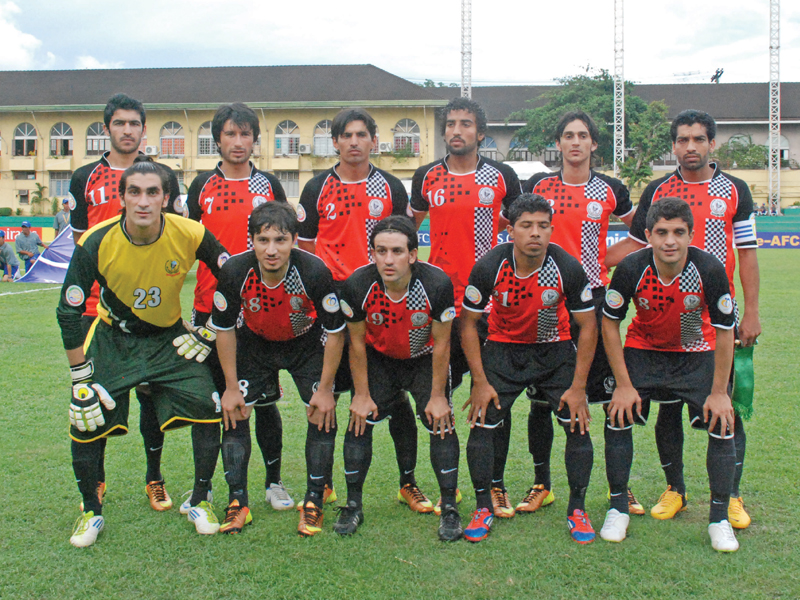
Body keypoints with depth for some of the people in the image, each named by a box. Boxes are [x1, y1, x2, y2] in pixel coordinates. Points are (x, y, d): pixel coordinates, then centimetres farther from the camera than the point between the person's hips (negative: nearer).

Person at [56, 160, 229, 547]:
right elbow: (69, 314, -14)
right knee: (86, 423, -10)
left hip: (170, 338, 1)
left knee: (209, 411, -12)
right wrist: (82, 381, -14)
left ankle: (199, 501, 12)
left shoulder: (190, 236, -21)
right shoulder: (97, 243, -23)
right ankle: (91, 511, 16)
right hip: (113, 338, 0)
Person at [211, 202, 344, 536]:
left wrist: (325, 388, -17)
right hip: (254, 344, 2)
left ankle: (314, 503, 5)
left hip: (307, 345, -1)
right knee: (233, 412, -6)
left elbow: (335, 332, -20)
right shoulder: (235, 272, -28)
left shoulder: (314, 272, -33)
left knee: (323, 414, -11)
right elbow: (224, 328, -12)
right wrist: (231, 387, -10)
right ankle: (237, 503, 8)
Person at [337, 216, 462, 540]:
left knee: (441, 422, -11)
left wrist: (438, 396, -12)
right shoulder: (358, 285, -27)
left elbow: (441, 344, -18)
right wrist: (362, 394, -8)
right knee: (360, 421, -6)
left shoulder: (437, 284, -31)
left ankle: (449, 508, 3)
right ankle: (353, 505, 10)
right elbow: (357, 342, -11)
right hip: (378, 358, 1)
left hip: (425, 358, -1)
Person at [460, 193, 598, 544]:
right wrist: (480, 382, -11)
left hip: (555, 350, 0)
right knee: (481, 424, -9)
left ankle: (577, 509, 10)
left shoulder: (568, 268, -21)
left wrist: (578, 386, -12)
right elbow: (468, 323, -9)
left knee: (578, 424, -9)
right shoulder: (489, 267, -21)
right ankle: (483, 508, 9)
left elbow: (588, 326, -10)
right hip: (503, 348, 0)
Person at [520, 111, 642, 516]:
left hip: (593, 298, 0)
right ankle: (541, 485, 18)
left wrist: (612, 257, 7)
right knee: (540, 397, 4)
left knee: (612, 394, -2)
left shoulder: (610, 191, 5)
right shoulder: (536, 186, 4)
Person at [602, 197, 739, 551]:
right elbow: (609, 323, -12)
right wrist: (623, 385, -13)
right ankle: (618, 510, 10)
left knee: (722, 425, -11)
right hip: (643, 350, 1)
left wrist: (718, 392, -14)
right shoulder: (631, 269, -25)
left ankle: (719, 519, 7)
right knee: (619, 419, -10)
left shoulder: (709, 270, -26)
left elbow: (724, 331, -14)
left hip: (697, 355, 0)